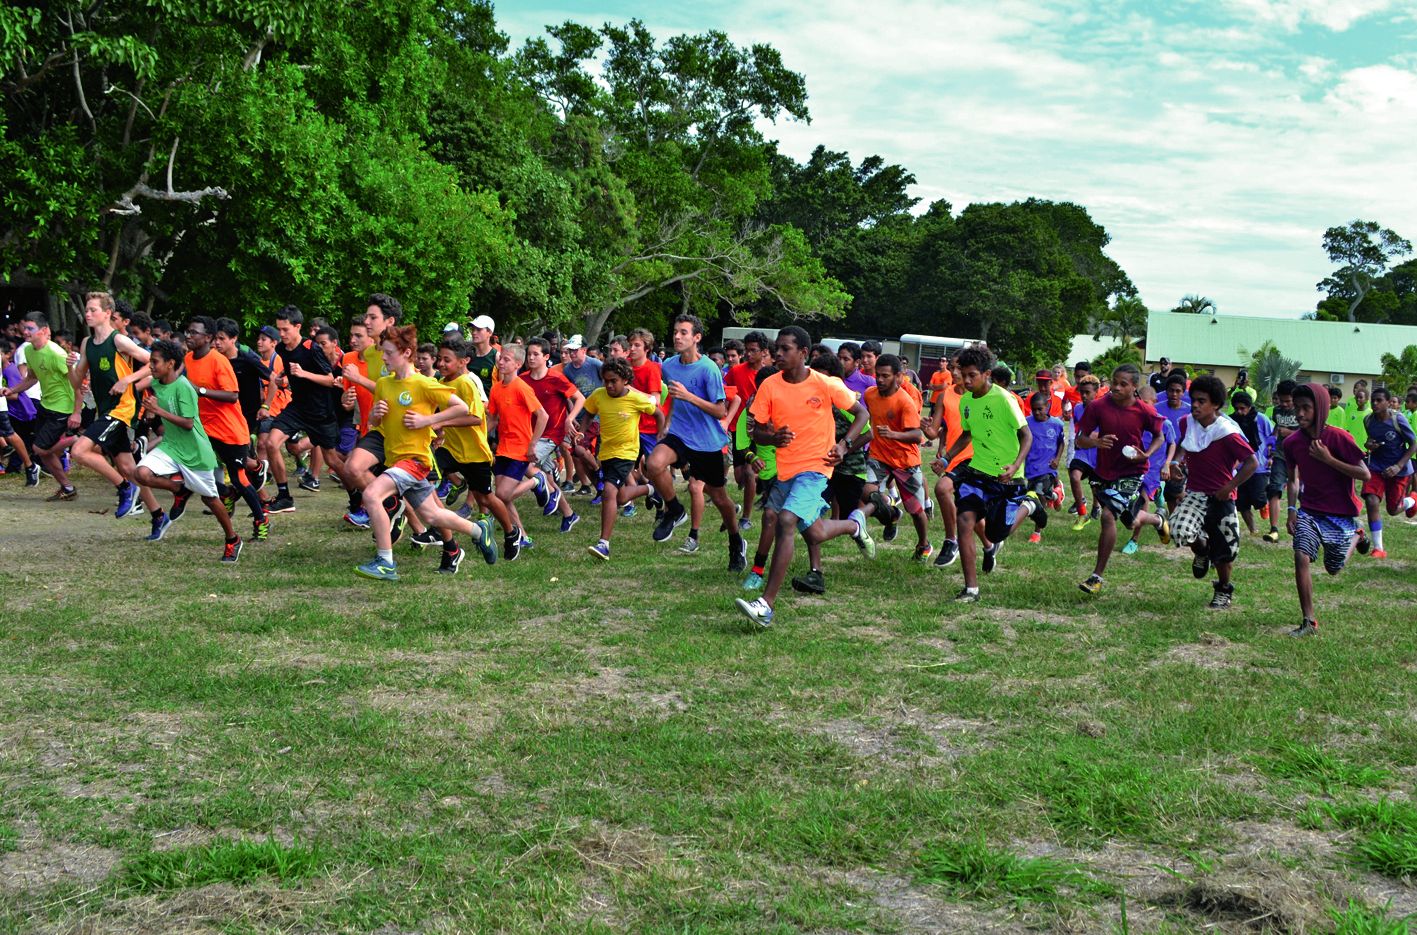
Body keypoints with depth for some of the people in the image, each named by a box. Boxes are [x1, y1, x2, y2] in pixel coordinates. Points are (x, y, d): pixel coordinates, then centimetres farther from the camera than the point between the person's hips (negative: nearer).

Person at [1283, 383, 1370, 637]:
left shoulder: (1338, 438, -18)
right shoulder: (1292, 442, -4)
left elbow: (1365, 475, -18)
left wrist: (1328, 459, -24)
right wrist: (1292, 509, 0)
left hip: (1340, 514, -3)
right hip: (1309, 511, 3)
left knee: (1335, 569, 10)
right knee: (1301, 557, -19)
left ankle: (1356, 537, 41)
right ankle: (1309, 622, -10)